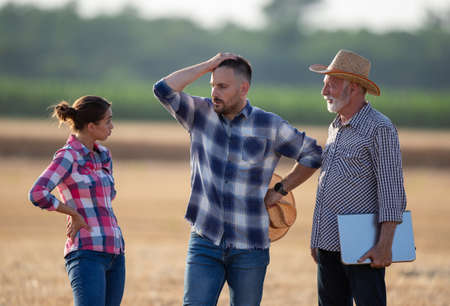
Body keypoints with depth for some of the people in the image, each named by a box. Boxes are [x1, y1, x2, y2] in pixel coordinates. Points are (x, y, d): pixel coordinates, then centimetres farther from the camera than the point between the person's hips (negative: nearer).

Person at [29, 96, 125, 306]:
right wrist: (74, 213, -9)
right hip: (87, 253, -8)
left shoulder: (102, 154, 15)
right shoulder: (66, 157, -9)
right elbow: (37, 195, -23)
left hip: (113, 252, 8)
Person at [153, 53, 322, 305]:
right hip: (205, 242, 1)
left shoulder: (270, 126, -1)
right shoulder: (201, 113, 4)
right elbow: (164, 90, -9)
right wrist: (208, 65, -7)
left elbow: (313, 154, 10)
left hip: (249, 248, -1)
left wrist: (281, 190, 6)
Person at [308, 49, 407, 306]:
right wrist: (317, 238, 22)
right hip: (330, 244, 8)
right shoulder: (336, 128, 18)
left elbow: (392, 191, -14)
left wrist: (384, 245, -21)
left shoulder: (380, 128, -9)